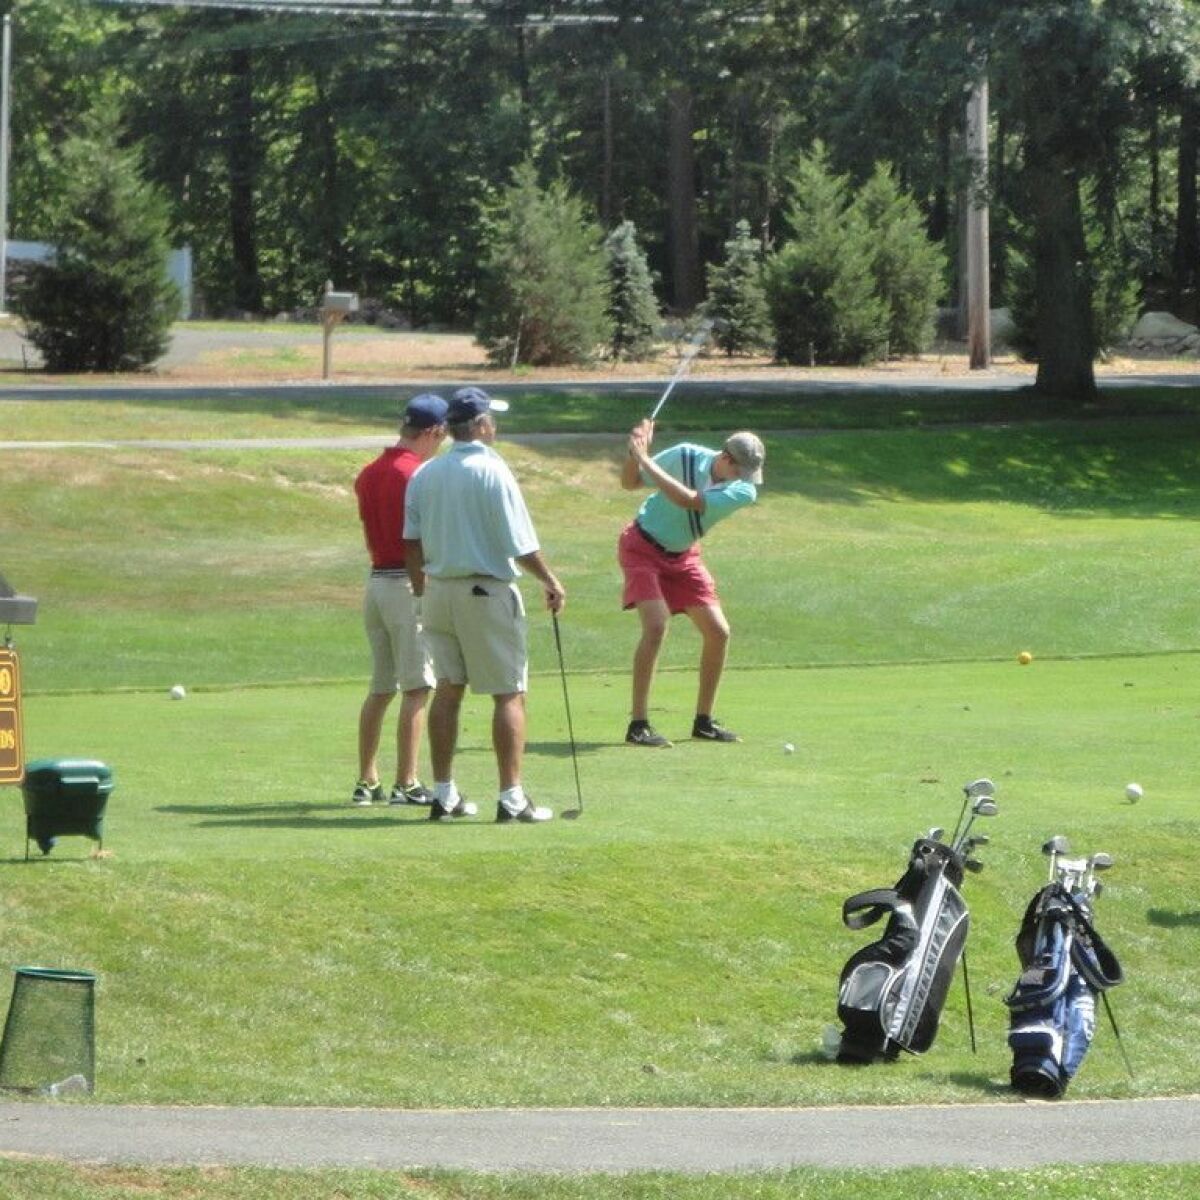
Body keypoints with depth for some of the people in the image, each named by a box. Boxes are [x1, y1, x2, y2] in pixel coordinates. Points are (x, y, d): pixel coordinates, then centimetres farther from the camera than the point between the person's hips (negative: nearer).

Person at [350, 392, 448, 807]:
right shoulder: (418, 474, -13)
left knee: (380, 688, 14)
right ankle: (406, 784, -7)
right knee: (416, 688, -5)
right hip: (410, 583, -8)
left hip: (376, 581, 8)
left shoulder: (368, 474, 11)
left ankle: (367, 781, 14)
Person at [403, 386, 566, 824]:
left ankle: (444, 794, 13)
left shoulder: (425, 475, 5)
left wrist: (422, 589, 20)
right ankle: (511, 798, -5)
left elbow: (412, 542, 9)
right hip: (487, 590, -6)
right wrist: (550, 581, 0)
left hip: (439, 591, 6)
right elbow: (520, 543, -13)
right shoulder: (492, 471, -13)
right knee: (510, 693, -1)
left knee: (447, 690, 12)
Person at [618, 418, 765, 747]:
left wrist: (645, 459, -34)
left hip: (682, 557, 5)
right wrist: (635, 453, -29)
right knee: (656, 625, -22)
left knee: (718, 632, 0)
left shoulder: (743, 491, -17)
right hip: (642, 547, -5)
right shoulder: (685, 457, -21)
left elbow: (689, 501, -32)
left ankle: (704, 721, 16)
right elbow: (629, 482, -8)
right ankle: (638, 724, -20)